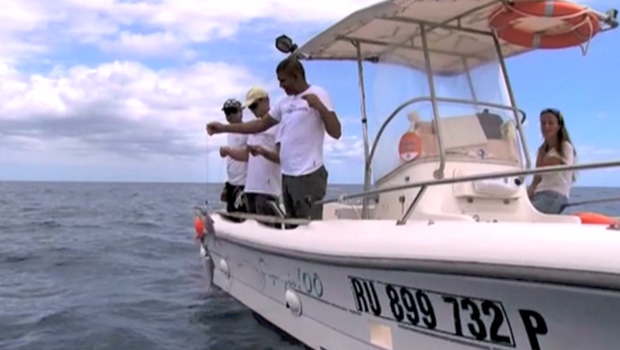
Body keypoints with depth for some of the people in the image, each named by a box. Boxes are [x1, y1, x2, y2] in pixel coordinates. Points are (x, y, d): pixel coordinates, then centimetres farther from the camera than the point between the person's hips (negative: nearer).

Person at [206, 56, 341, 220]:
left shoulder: (318, 95, -5)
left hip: (308, 175, -7)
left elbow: (336, 133, -12)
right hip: (287, 175, 8)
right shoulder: (285, 101, 15)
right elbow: (261, 124, 20)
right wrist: (223, 128, 15)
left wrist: (319, 106, -25)